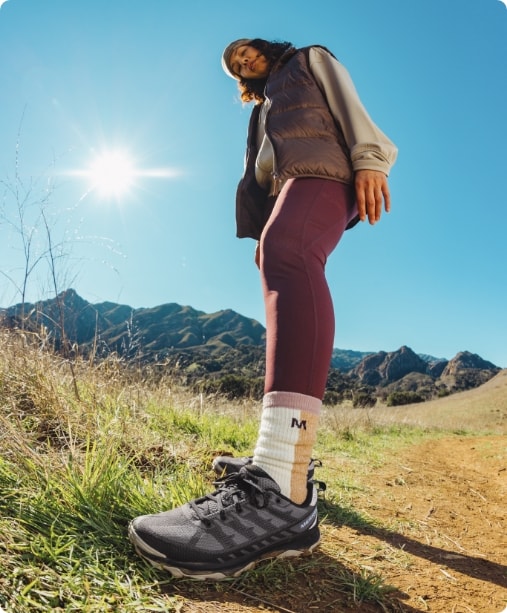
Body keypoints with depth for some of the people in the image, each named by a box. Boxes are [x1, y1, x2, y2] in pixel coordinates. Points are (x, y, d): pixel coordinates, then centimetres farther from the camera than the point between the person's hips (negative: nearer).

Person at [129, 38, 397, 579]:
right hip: (285, 190, 9)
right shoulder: (263, 111, 40)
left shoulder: (311, 59, 26)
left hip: (325, 170, -8)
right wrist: (258, 235, 14)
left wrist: (370, 160, -13)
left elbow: (349, 105, 6)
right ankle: (292, 461, -4)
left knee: (286, 248, -39)